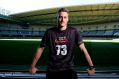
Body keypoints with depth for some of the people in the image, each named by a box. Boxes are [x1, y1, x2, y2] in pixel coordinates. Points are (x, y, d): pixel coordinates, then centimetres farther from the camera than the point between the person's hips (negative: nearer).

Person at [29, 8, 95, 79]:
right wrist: (33, 66, 11)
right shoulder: (50, 32, -4)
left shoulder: (73, 32, -5)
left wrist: (91, 67, -10)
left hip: (69, 69, -1)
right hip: (52, 70, 1)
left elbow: (83, 49, -6)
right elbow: (40, 49, 5)